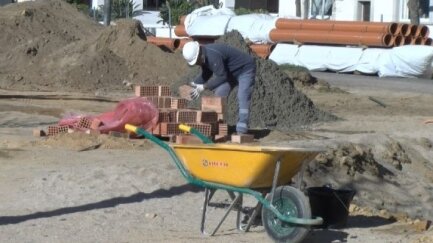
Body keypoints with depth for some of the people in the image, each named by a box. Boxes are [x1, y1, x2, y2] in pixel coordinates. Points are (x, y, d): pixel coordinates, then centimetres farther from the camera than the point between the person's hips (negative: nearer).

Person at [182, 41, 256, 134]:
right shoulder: (204, 56, -5)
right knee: (219, 94, 0)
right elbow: (206, 73, 9)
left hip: (245, 70, -10)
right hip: (231, 72, 10)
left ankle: (241, 131, -22)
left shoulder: (213, 55, -35)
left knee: (242, 98, -20)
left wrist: (204, 87, -28)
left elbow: (221, 76, -32)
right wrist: (194, 83, -5)